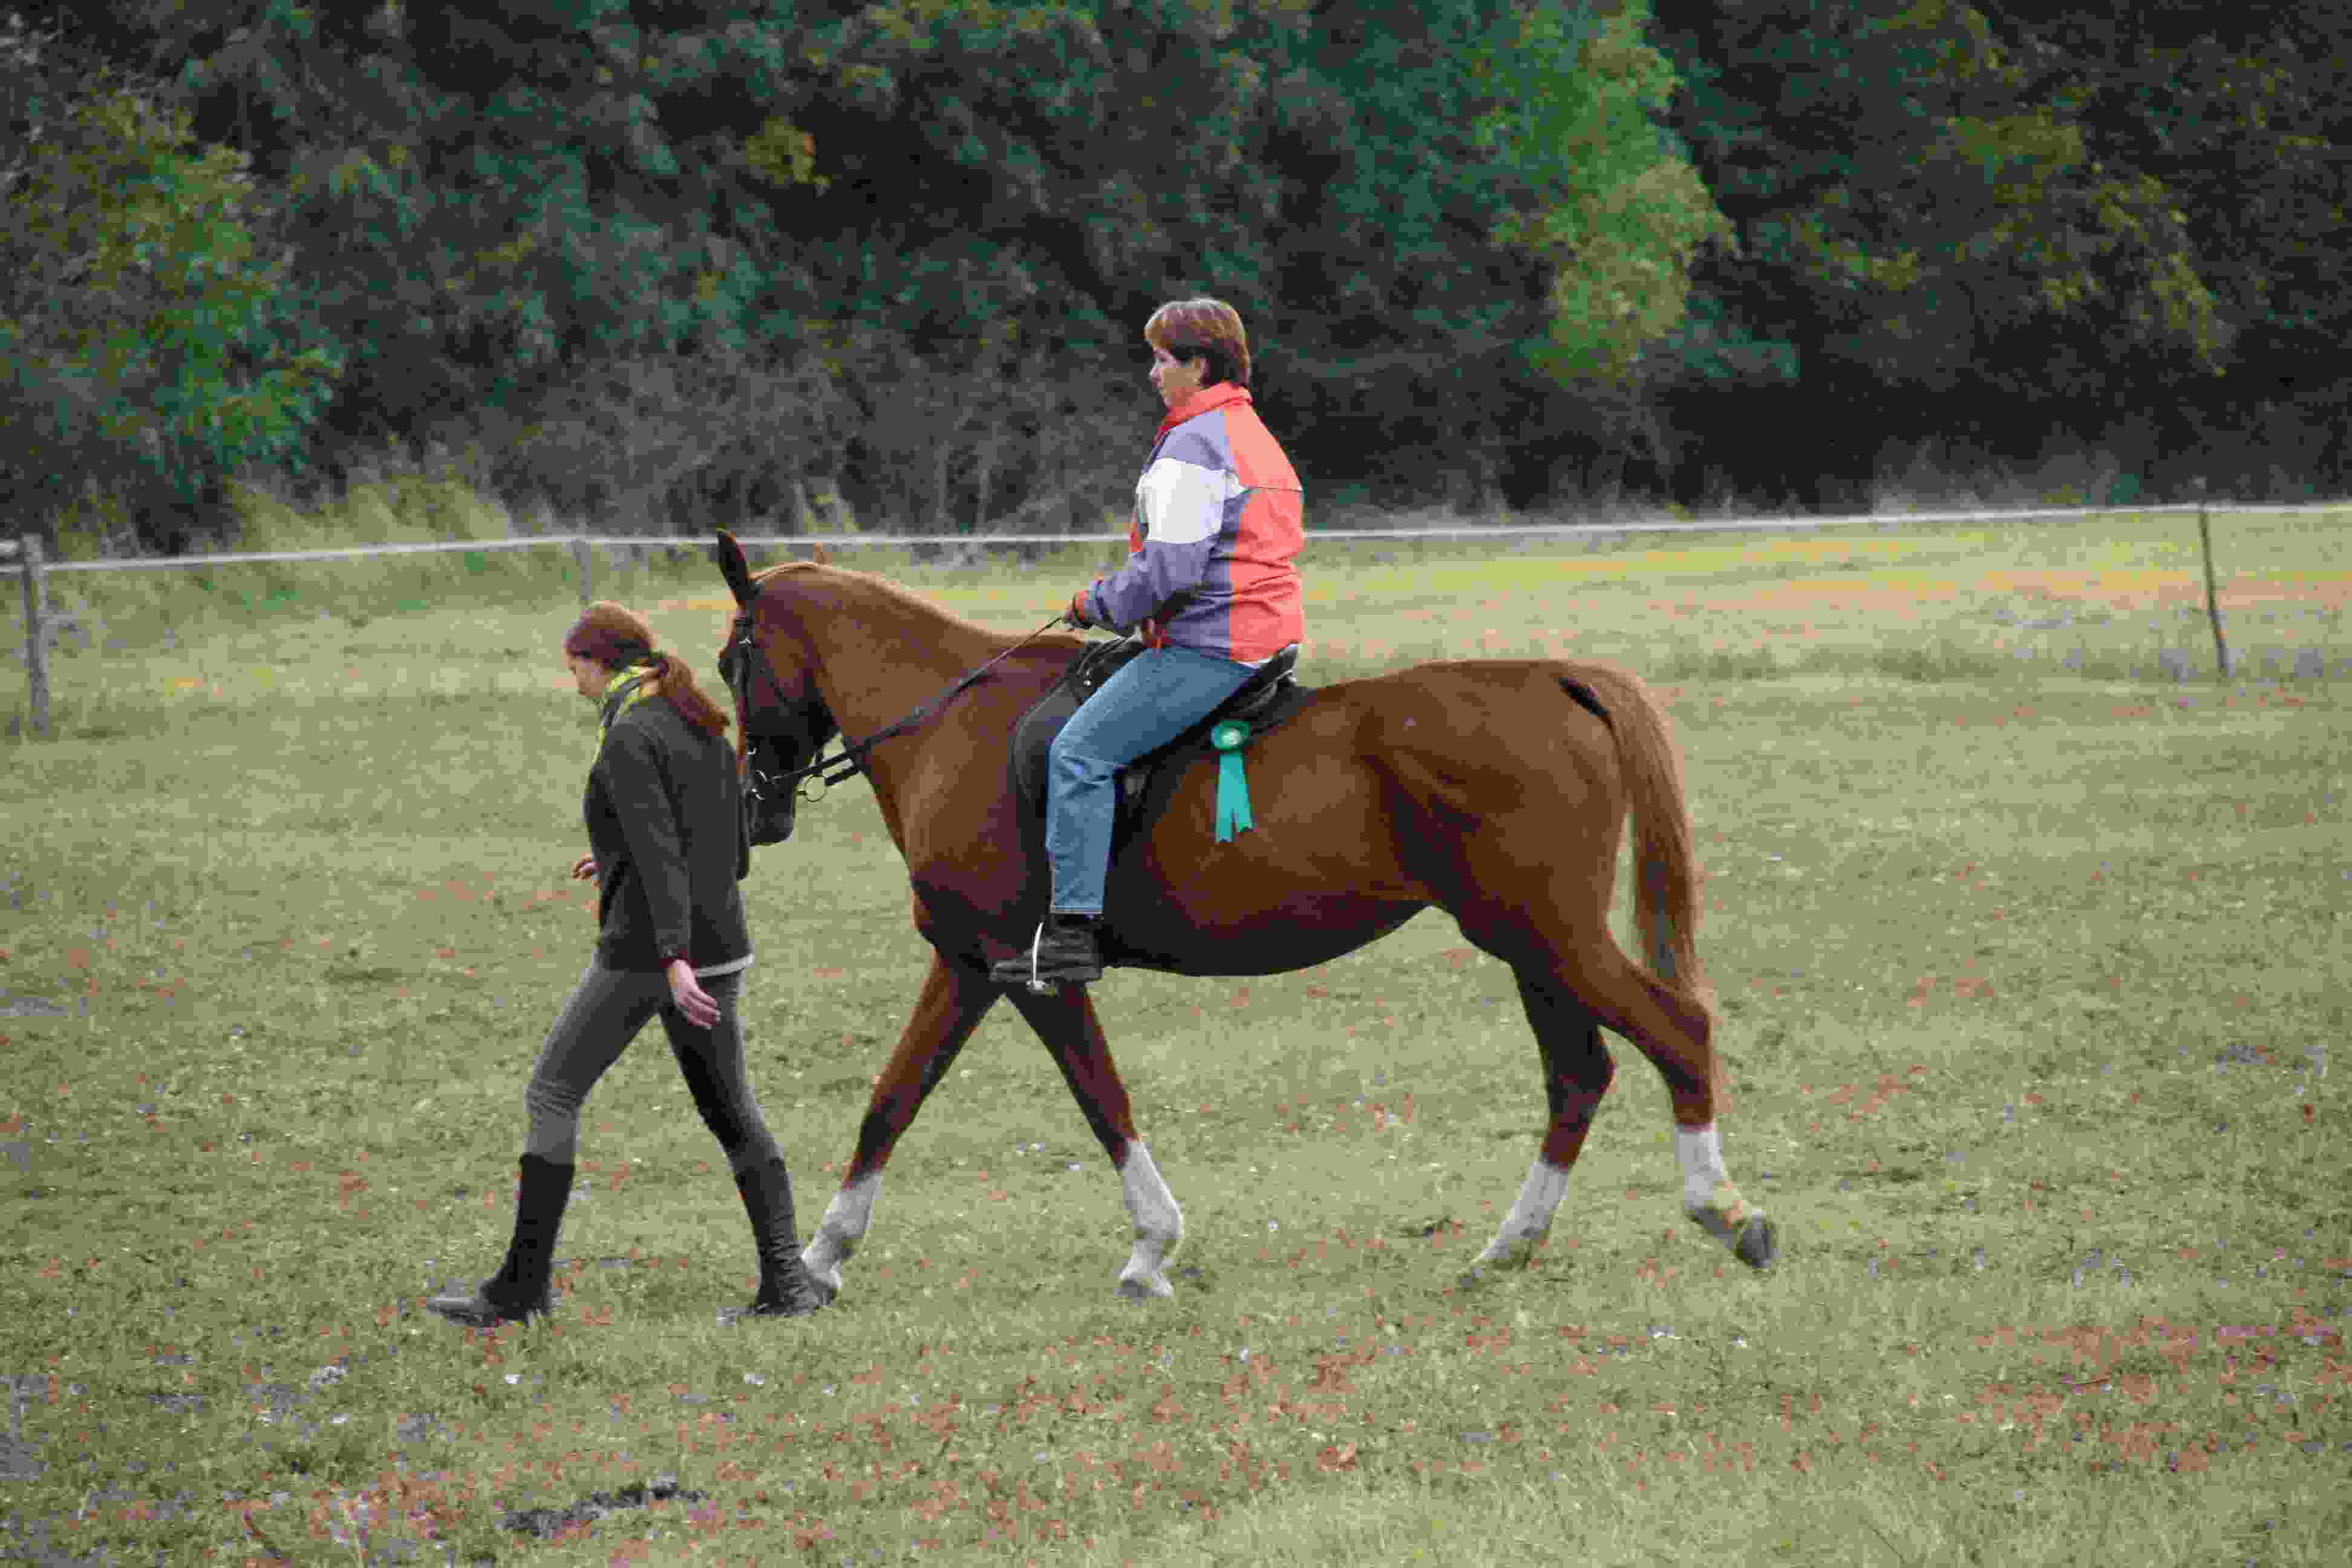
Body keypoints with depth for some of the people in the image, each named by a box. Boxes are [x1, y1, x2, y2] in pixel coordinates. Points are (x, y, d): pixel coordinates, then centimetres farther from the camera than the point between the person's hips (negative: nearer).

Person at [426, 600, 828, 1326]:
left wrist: (675, 961, -31)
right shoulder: (706, 733, 12)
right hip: (722, 947, 8)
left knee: (551, 1096, 3)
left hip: (644, 954, -8)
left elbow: (659, 853, -24)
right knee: (731, 1112, 14)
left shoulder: (629, 739, -13)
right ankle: (787, 1277, 5)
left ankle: (522, 1285, 3)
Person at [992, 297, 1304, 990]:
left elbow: (1169, 568, -22)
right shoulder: (1254, 436, 20)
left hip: (1209, 647, -11)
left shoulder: (1193, 445, -14)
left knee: (1079, 751, -12)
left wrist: (1099, 603, -5)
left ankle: (1072, 931, -18)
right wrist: (1122, 595, 21)